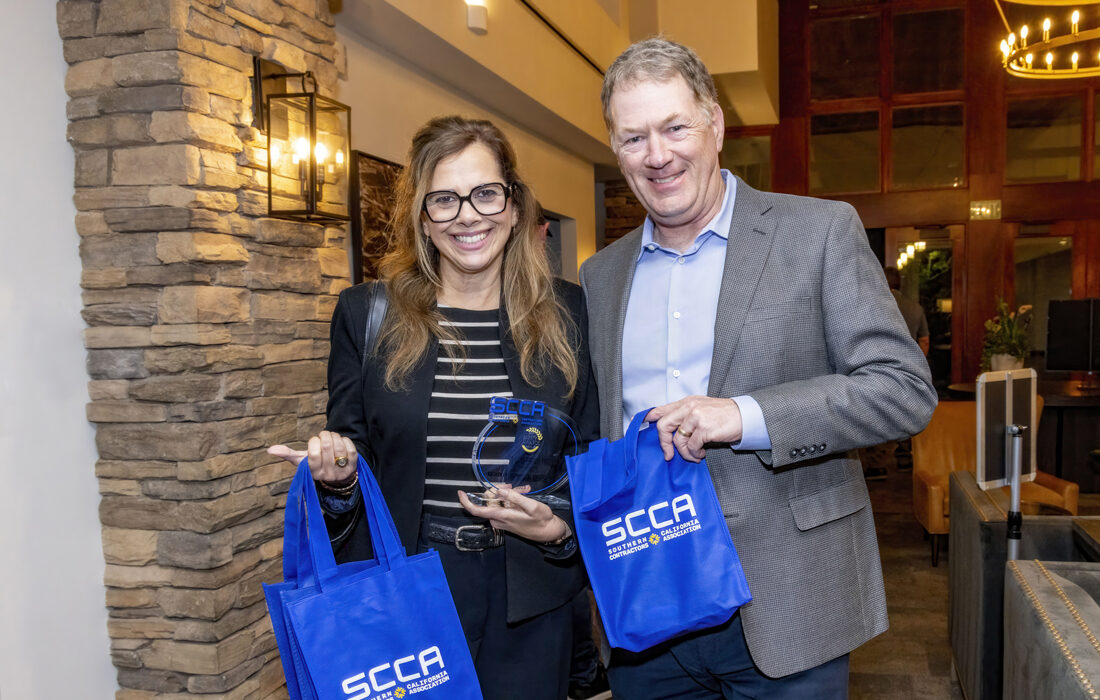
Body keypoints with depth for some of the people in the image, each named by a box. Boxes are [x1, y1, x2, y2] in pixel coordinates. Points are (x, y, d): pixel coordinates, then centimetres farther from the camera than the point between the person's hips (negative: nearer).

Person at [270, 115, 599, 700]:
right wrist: (338, 475, -16)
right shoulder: (366, 314, -2)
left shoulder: (567, 315, -1)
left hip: (530, 605, 1)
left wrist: (559, 527, -13)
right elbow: (348, 468, 5)